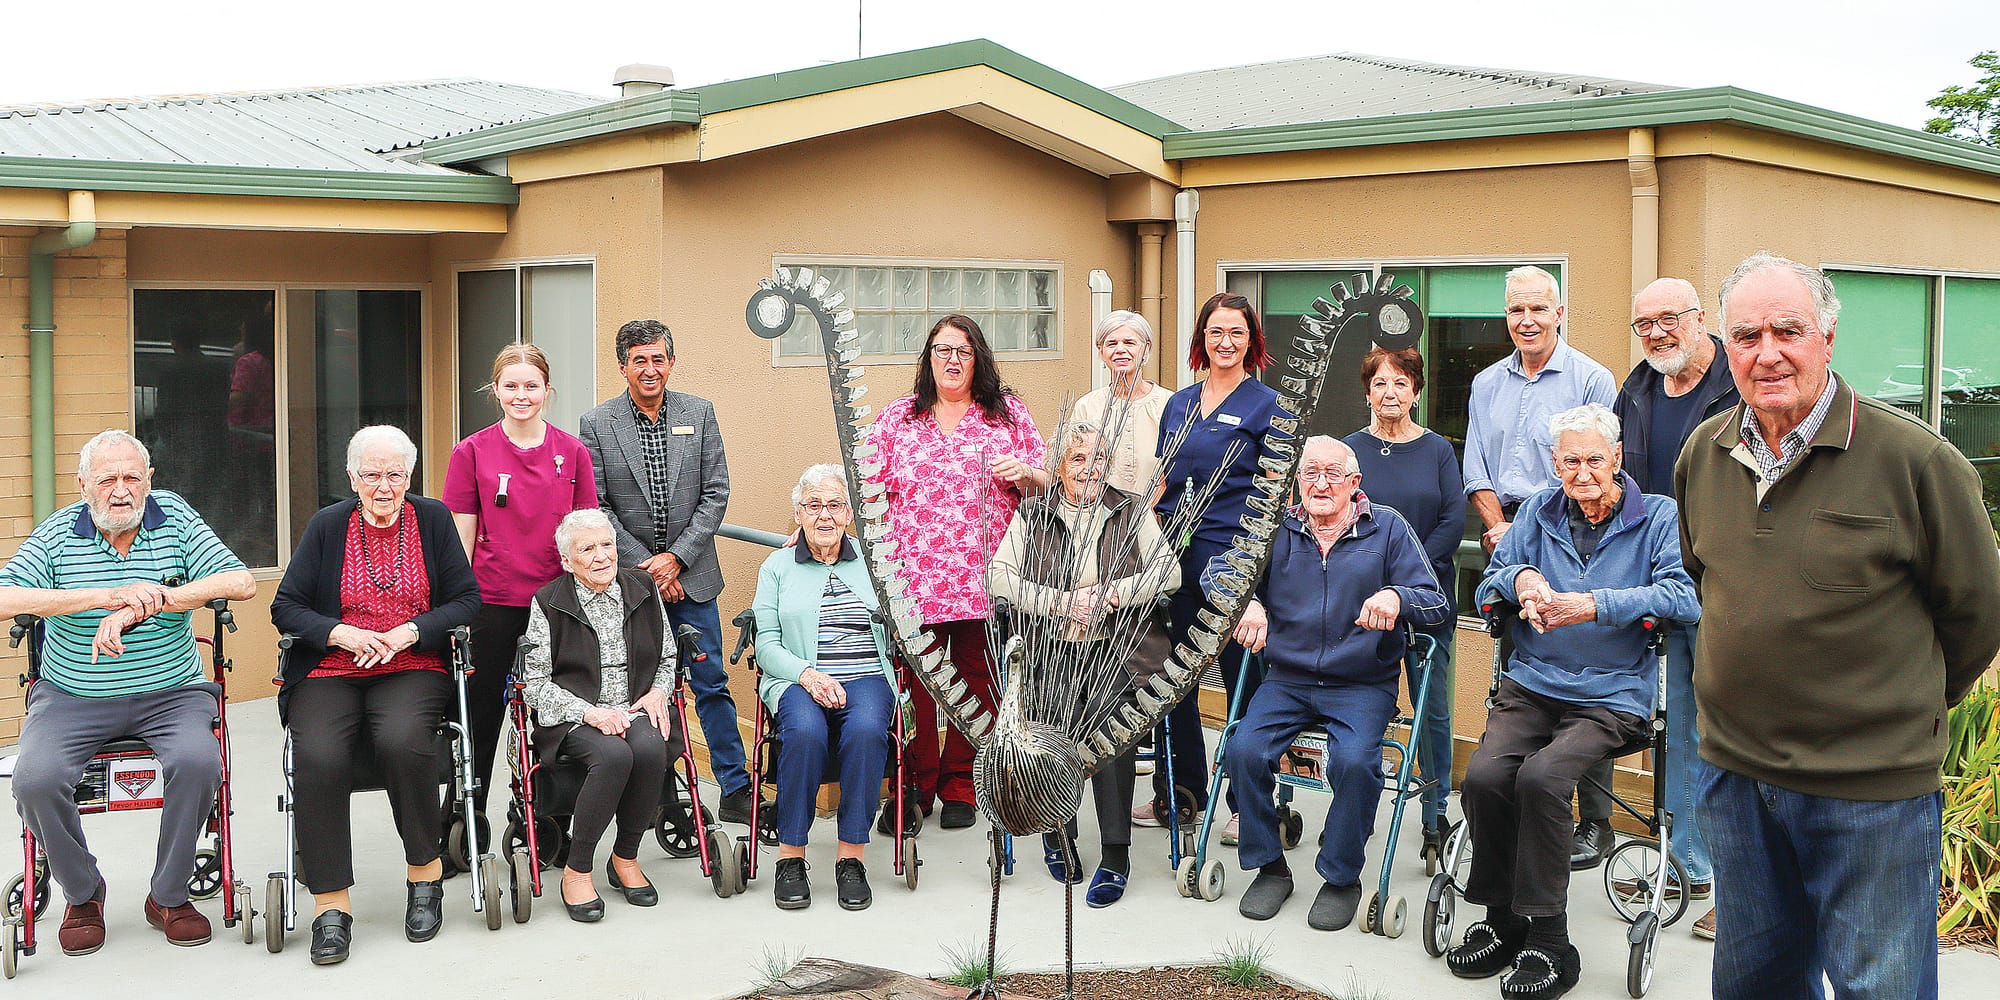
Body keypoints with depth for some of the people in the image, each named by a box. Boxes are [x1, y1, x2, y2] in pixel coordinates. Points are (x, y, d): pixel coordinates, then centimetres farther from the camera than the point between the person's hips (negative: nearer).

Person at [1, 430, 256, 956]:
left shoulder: (174, 518, 2)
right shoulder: (57, 533, 1)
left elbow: (241, 582, -10)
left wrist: (142, 605, -21)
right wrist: (111, 595, -26)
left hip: (170, 692, 0)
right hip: (72, 697, 0)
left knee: (199, 762, -29)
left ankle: (168, 895, -6)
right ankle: (83, 893, 4)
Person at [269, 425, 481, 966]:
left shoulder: (433, 519, 9)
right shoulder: (327, 525, 10)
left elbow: (467, 600, 5)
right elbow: (285, 606, 8)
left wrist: (409, 631, -11)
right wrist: (341, 633, -11)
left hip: (413, 671, -1)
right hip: (331, 673, 1)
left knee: (402, 739, -34)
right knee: (317, 757, -30)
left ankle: (425, 869, -13)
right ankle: (330, 903, -20)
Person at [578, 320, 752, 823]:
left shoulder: (700, 413, 3)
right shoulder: (596, 424, -2)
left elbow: (715, 493, 0)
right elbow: (596, 507, -4)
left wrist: (676, 558, -9)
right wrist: (644, 566, -10)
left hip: (690, 575, 1)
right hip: (627, 576, -1)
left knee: (711, 683, 4)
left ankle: (735, 791, 11)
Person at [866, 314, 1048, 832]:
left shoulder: (1009, 413, 11)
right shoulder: (896, 418, 12)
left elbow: (1047, 487, 12)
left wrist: (1024, 472, -9)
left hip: (986, 579, 0)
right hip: (915, 577, 0)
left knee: (977, 682, 4)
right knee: (916, 683, -2)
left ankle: (960, 787, 17)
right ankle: (914, 787, 12)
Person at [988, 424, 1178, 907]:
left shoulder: (1133, 512, 13)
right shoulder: (1032, 515, 12)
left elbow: (1169, 570, 4)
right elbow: (998, 577, 1)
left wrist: (1111, 594, -11)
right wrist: (1061, 602, -11)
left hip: (1118, 649, 0)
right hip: (1052, 650, 0)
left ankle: (1115, 856, -21)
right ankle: (1057, 833, -4)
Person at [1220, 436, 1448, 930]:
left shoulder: (1387, 528, 2)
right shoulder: (1277, 528, 7)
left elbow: (1437, 605, -4)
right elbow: (1218, 572, 1)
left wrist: (1396, 597, -27)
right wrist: (1246, 602, -22)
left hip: (1363, 685, -2)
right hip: (1286, 680, 2)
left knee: (1355, 761, -30)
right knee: (1244, 750, -23)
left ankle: (1342, 876, -7)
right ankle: (1268, 866, -1)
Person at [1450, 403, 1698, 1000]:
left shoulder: (1658, 518, 4)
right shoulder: (1539, 512, 16)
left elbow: (1683, 595, -13)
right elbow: (1490, 584, 17)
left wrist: (1594, 605, -23)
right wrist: (1521, 579, -7)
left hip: (1612, 694, -4)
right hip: (1531, 685, 4)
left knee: (1542, 776, -30)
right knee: (1484, 776, -24)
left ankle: (1546, 940, -18)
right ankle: (1501, 922, -6)